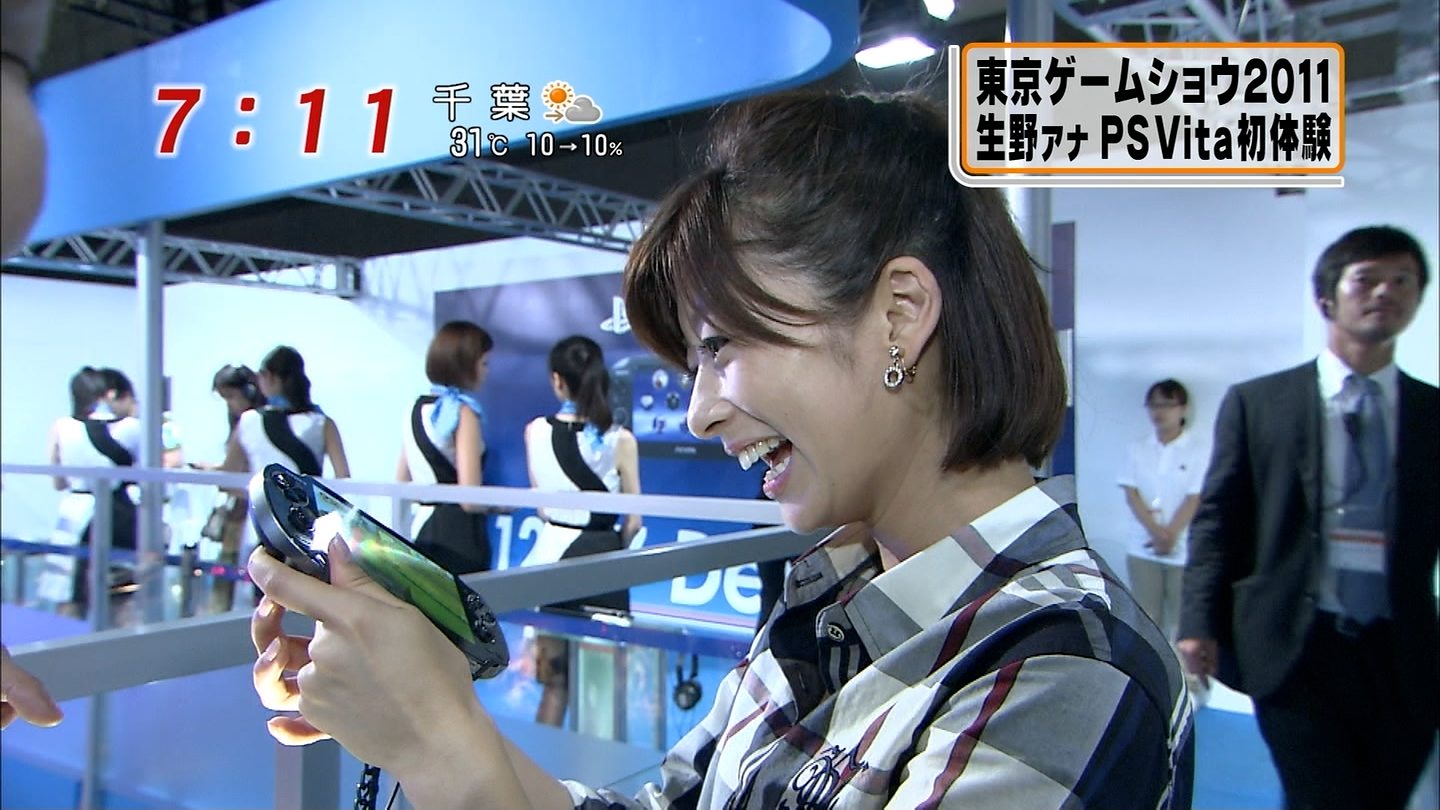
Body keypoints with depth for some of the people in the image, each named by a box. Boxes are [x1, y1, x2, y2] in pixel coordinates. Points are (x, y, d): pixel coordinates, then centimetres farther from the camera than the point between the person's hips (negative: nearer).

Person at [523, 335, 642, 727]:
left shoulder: (535, 431, -1)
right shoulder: (621, 440, -9)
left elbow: (541, 505, 10)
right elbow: (633, 522, -4)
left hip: (552, 553, 3)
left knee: (554, 680, 15)